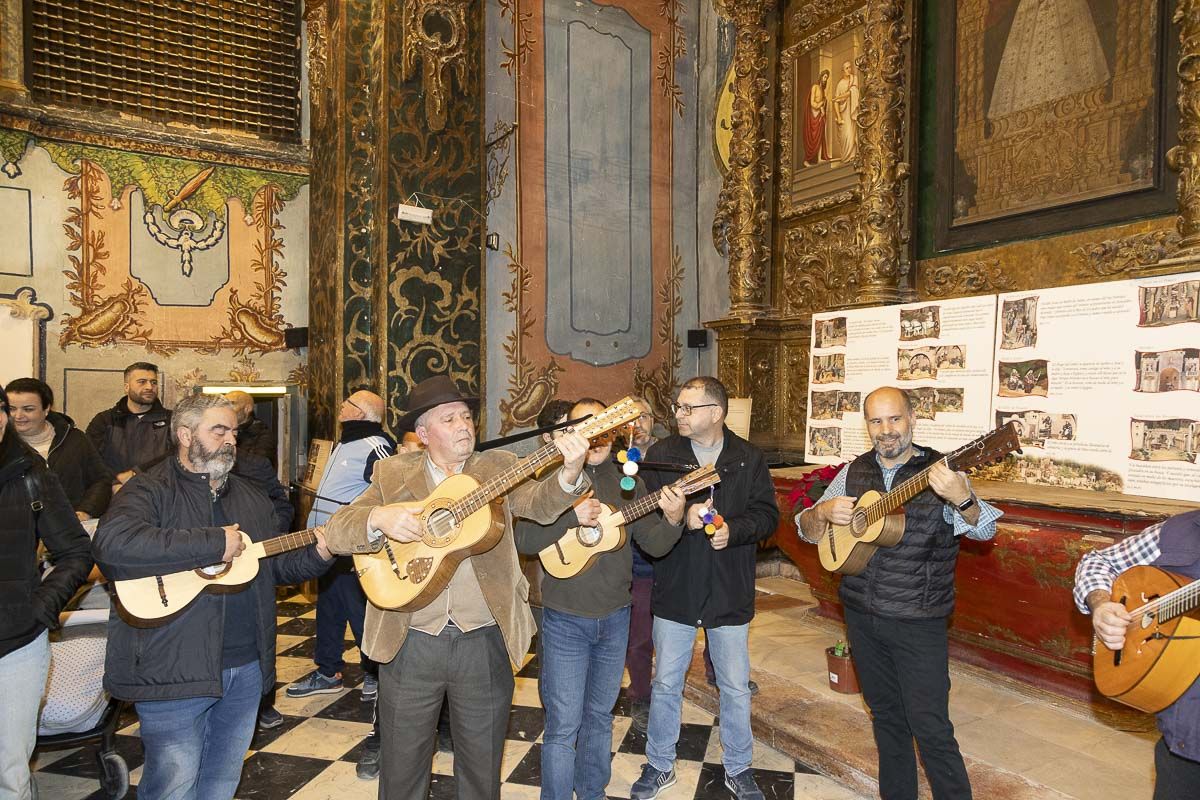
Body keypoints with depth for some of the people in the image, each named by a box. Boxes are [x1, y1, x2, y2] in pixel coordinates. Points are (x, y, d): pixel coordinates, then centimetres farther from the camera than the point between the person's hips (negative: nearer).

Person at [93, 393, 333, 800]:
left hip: (248, 666, 7)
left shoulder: (250, 496, 14)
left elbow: (277, 565, 18)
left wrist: (318, 554, -3)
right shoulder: (150, 489, -8)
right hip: (174, 669, -6)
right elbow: (111, 543, -28)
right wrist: (214, 544, -26)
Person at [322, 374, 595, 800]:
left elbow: (540, 505, -15)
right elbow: (335, 531, -5)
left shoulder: (498, 467, 1)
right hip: (410, 644, 0)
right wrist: (378, 518, -25)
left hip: (485, 642, 0)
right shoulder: (393, 473, 1)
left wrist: (569, 473, -35)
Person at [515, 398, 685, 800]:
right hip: (565, 618, -4)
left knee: (600, 716, 20)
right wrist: (573, 517, -29)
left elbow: (654, 544, -1)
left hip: (615, 617, 4)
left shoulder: (626, 480, 2)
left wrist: (672, 519, -21)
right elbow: (523, 539, -17)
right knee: (564, 725, 4)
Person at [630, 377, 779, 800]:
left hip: (730, 594, 0)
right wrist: (682, 520, -26)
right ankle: (659, 765, 36)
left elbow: (767, 515, -3)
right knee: (665, 684, 14)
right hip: (674, 591, 0)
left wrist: (732, 530, -21)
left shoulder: (749, 458, -3)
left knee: (736, 688, 15)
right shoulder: (661, 454, -5)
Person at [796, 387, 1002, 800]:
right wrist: (824, 511, -14)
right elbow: (807, 530, 9)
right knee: (886, 716, 19)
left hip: (917, 622, -4)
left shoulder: (939, 472, -8)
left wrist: (962, 499, -42)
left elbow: (984, 531, -21)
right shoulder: (854, 472, 4)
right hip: (861, 615, 4)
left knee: (930, 729, -2)